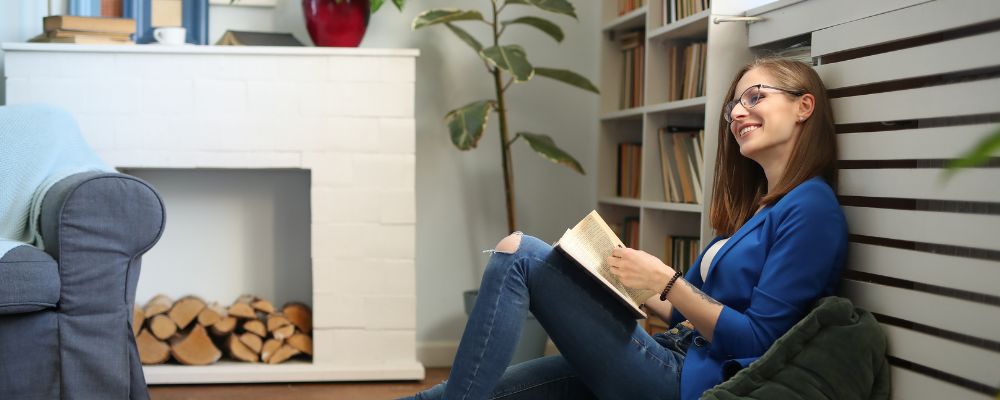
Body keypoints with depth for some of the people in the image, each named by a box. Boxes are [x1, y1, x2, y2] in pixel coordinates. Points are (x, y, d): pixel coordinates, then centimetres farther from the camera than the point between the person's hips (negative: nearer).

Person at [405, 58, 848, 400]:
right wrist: (628, 281, 9)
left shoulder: (811, 207, -9)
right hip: (676, 359, 8)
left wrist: (664, 280, -16)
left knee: (517, 253, -12)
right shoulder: (754, 203, 19)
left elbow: (757, 340, -15)